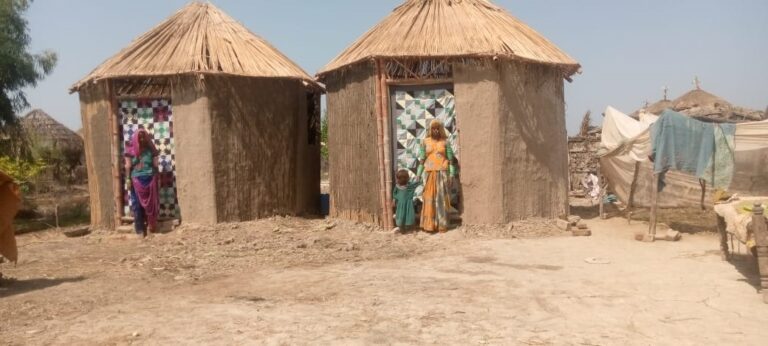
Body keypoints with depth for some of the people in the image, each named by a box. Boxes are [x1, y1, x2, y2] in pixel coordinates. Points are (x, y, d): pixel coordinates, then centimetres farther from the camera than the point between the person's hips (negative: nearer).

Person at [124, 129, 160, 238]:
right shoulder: (130, 150, 3)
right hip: (137, 181, -1)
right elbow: (128, 166, 2)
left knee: (151, 203, 2)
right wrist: (128, 179, -5)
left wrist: (157, 179, 4)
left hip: (150, 180, 1)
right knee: (137, 204, -1)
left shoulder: (151, 149, 6)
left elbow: (155, 165, 7)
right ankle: (140, 229, 2)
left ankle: (152, 225, 11)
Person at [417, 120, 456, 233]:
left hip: (443, 172, -1)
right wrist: (419, 174, 0)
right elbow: (422, 159, 6)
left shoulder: (445, 142, 3)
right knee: (429, 198, -2)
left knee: (442, 198, -1)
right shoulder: (425, 142, 6)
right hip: (430, 173, 1)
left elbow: (450, 159, 2)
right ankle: (430, 225, 3)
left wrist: (452, 174, -5)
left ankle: (442, 225, 3)